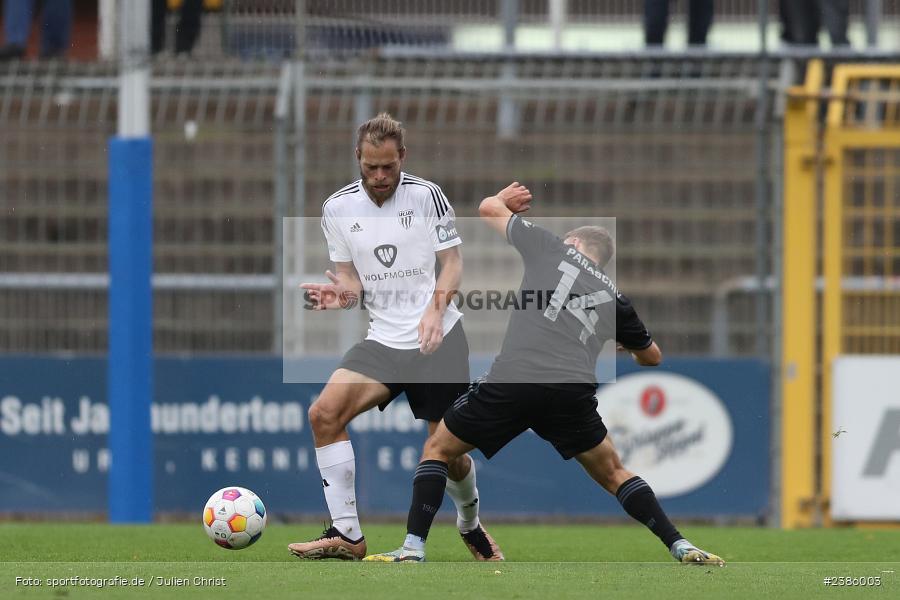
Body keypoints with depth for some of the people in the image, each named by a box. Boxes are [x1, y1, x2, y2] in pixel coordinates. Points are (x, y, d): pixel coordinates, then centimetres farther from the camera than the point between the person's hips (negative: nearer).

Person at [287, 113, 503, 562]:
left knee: (450, 453, -1)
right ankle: (347, 535, -14)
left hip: (438, 339, -3)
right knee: (325, 412, -20)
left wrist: (436, 308, -22)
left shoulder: (426, 196, -6)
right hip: (383, 340, 3)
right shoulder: (338, 208, 3)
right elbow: (353, 280, 10)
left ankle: (470, 525, 33)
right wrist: (341, 294, -14)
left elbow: (453, 263, -3)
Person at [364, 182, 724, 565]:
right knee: (613, 474, 23)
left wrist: (502, 199, 53)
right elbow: (652, 357, 38)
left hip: (512, 381, -3)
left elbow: (488, 209, 29)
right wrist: (628, 345, 60)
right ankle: (681, 548, 10)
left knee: (438, 449, 16)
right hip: (575, 394, 3)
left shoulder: (551, 248, 17)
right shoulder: (613, 297, 24)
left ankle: (413, 548, 3)